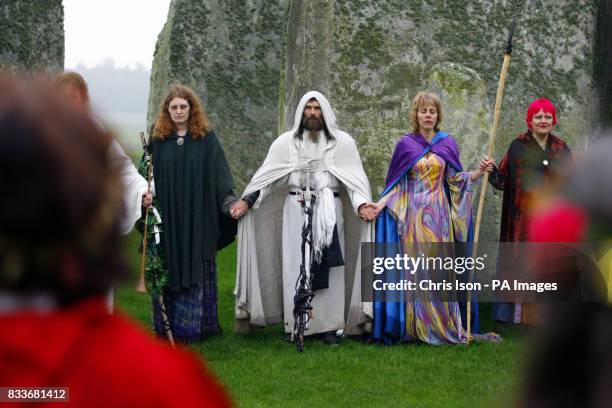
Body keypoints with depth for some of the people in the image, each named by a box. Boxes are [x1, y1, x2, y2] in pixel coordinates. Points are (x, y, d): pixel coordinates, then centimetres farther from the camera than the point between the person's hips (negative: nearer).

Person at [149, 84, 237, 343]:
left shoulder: (206, 138, 2)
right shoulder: (158, 140, 7)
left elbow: (219, 175, 0)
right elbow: (148, 175, 9)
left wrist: (230, 201, -11)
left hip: (198, 220, -1)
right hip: (167, 219, 1)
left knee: (197, 271, 1)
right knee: (169, 271, 3)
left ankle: (195, 326, 7)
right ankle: (168, 325, 9)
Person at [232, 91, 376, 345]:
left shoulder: (343, 141, 6)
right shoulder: (286, 142, 9)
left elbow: (355, 179, 0)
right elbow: (265, 176, 7)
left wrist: (362, 205, -17)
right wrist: (246, 201, -4)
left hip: (329, 212, 0)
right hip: (295, 212, 1)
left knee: (328, 267, -2)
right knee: (296, 268, -1)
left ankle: (328, 326, 2)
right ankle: (297, 325, 2)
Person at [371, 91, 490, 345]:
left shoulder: (447, 143, 7)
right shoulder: (405, 144, 4)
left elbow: (455, 179, 8)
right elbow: (396, 183, 6)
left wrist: (479, 172, -6)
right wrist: (380, 204, -5)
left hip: (439, 213, 1)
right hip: (413, 215, -1)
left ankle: (443, 325, 5)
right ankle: (417, 327, 1)